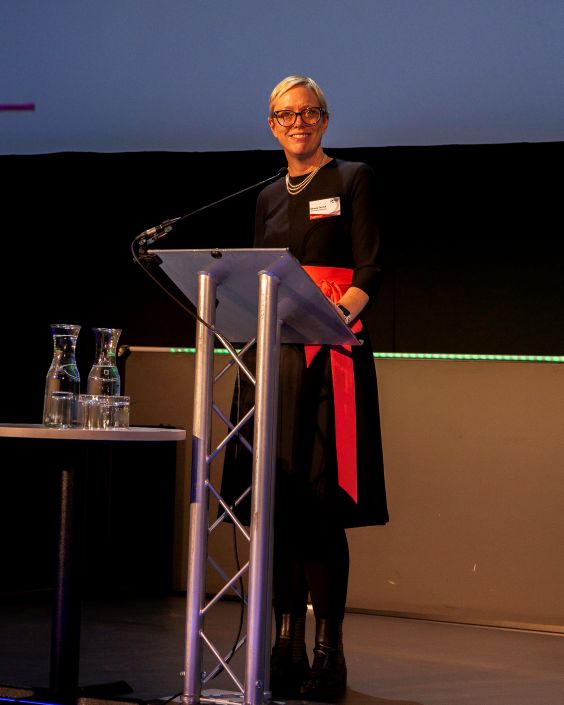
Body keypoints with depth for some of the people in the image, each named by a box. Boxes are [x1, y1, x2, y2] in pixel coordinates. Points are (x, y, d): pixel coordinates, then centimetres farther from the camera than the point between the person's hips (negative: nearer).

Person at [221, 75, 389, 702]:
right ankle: (285, 644, 7)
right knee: (274, 501, 1)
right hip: (272, 354, 5)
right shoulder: (269, 197, 20)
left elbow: (368, 270, -3)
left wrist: (342, 311, -21)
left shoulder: (352, 180, 5)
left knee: (321, 503, -11)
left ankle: (327, 652, -7)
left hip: (331, 355, -5)